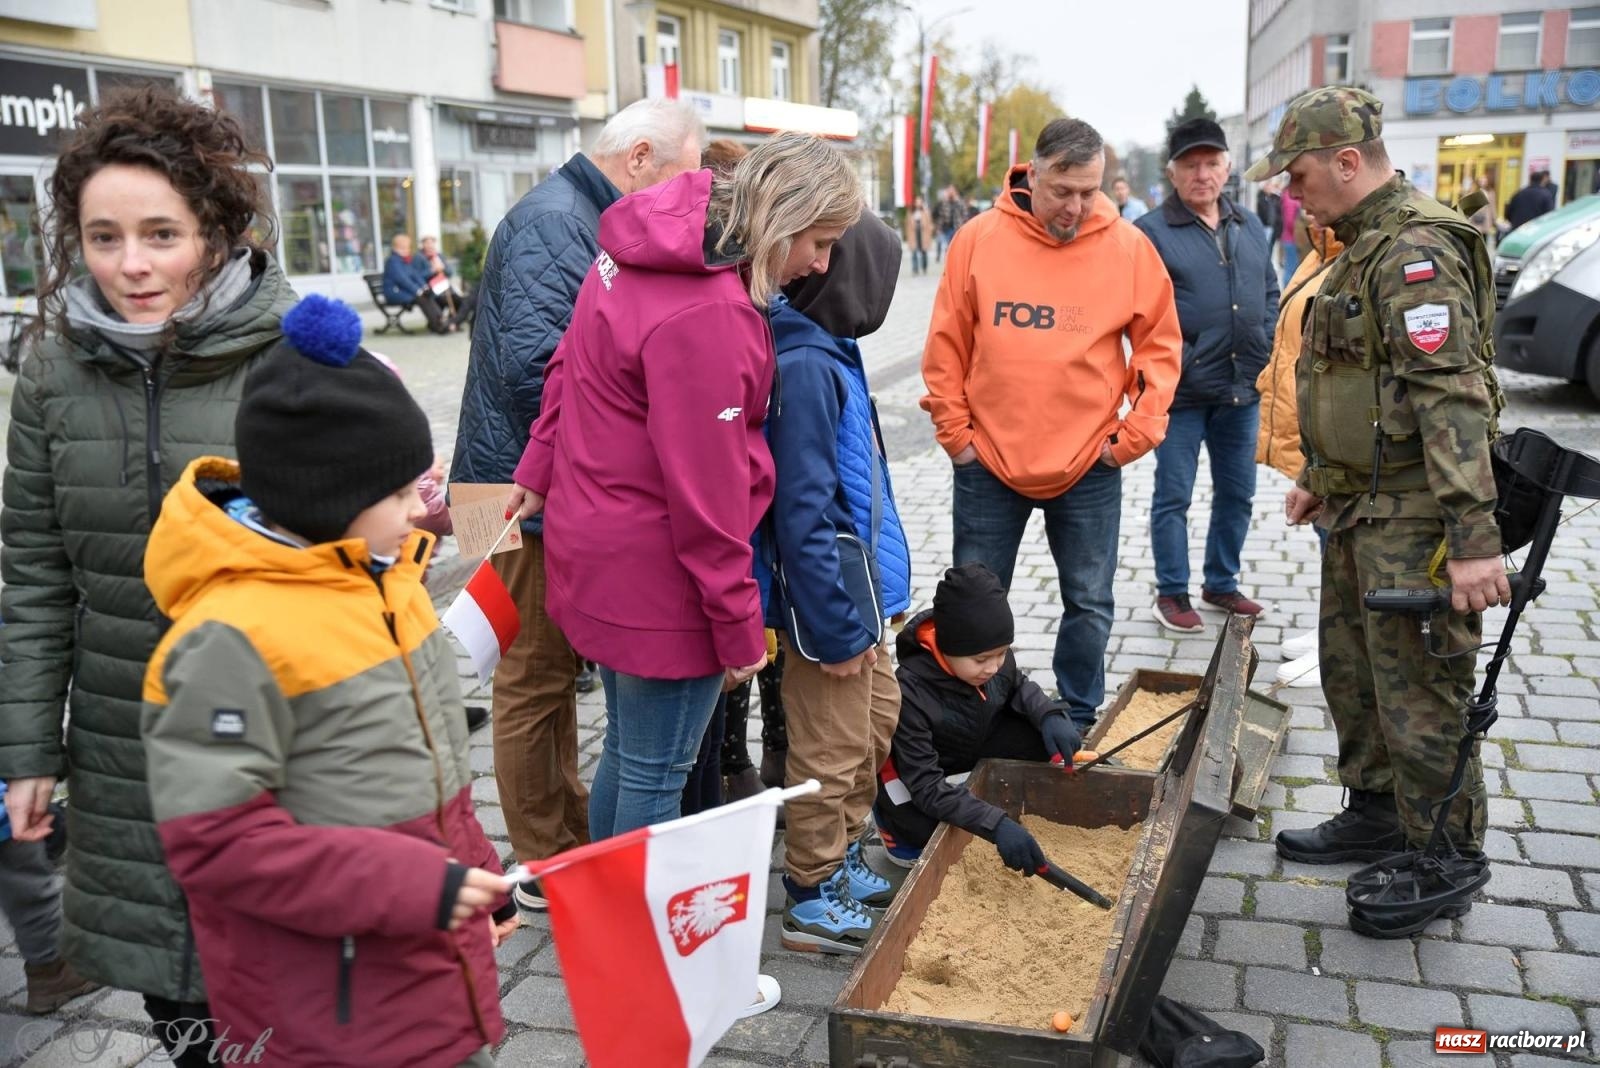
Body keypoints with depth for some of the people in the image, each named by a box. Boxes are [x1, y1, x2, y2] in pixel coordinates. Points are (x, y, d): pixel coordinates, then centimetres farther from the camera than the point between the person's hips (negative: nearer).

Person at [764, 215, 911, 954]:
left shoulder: (827, 352, 7)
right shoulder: (805, 366, -23)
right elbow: (801, 514, -25)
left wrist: (867, 604, 16)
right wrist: (837, 627, -20)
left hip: (859, 588, 10)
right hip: (827, 596, -10)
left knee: (876, 720, 22)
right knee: (831, 751, 4)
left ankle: (841, 862, 39)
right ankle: (811, 902, 23)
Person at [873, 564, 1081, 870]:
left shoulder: (992, 654, -23)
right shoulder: (910, 693, -38)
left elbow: (1019, 687, 3)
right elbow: (927, 786, -37)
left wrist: (1050, 716, -19)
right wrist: (996, 825, -47)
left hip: (976, 743, 5)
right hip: (912, 767, -5)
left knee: (1058, 734, -13)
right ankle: (891, 816, 4)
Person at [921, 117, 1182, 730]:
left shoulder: (1129, 248, -4)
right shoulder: (978, 240, -4)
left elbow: (1160, 345, 3)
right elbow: (947, 347, 0)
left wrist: (1136, 433, -4)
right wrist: (955, 433, -2)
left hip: (1090, 468, 0)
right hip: (988, 463, 0)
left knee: (1089, 605, 10)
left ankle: (1079, 721, 29)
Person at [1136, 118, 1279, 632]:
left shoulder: (1249, 228, 11)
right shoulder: (1152, 232, -8)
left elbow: (1270, 294, 18)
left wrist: (1262, 351, 6)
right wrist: (1177, 365, -17)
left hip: (1242, 391, 6)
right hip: (1182, 395, -6)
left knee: (1237, 493, 15)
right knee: (1173, 497, 4)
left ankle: (1221, 583, 32)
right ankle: (1171, 594, 18)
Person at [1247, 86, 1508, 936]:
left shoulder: (1415, 250, -19)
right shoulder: (1369, 245, 14)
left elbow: (1452, 397, -27)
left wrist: (1474, 538, -31)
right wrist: (1319, 477, 24)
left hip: (1412, 519, -10)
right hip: (1359, 511, 10)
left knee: (1420, 700, 1)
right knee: (1351, 673, 20)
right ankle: (1377, 815, 38)